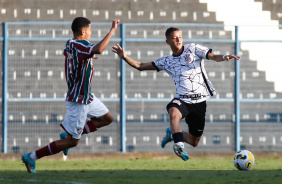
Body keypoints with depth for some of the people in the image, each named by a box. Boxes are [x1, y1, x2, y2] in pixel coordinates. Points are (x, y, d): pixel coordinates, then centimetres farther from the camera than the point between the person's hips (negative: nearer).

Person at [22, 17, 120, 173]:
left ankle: (68, 133, 20)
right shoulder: (79, 45, -25)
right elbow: (98, 50, -45)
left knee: (107, 118, 21)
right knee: (72, 142, -2)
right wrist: (112, 30, -39)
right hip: (79, 100, -10)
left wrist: (86, 58, 28)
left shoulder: (69, 44, 4)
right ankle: (31, 157, 3)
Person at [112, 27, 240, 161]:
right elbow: (141, 66, 11)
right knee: (174, 113, -40)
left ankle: (172, 133, 36)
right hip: (182, 99, 0)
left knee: (194, 142, 8)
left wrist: (224, 57, -25)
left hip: (199, 101, 0)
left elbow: (213, 57, -3)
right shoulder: (167, 61, 10)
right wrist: (124, 57, -3)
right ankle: (179, 145, -38)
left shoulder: (193, 49, 4)